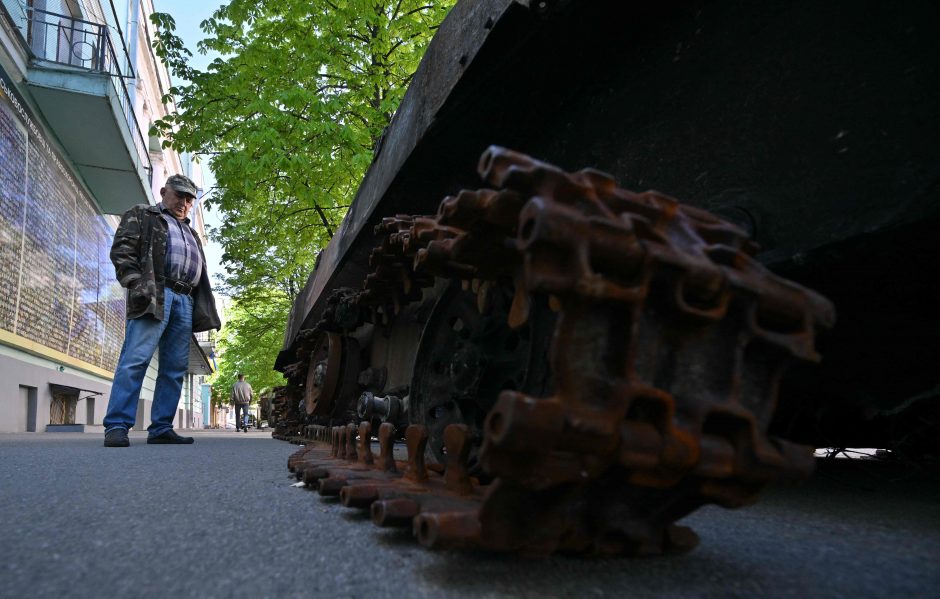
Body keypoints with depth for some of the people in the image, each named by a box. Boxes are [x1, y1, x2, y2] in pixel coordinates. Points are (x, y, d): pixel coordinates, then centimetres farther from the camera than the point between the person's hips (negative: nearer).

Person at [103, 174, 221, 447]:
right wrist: (136, 283, -14)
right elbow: (121, 249, 0)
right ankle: (117, 426, -15)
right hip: (154, 296, -6)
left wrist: (203, 311, 17)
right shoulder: (141, 215, 15)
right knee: (135, 359, -15)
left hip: (185, 302, 6)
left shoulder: (190, 233, 32)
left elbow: (200, 276, 29)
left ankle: (161, 429, 1)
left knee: (175, 368, 0)